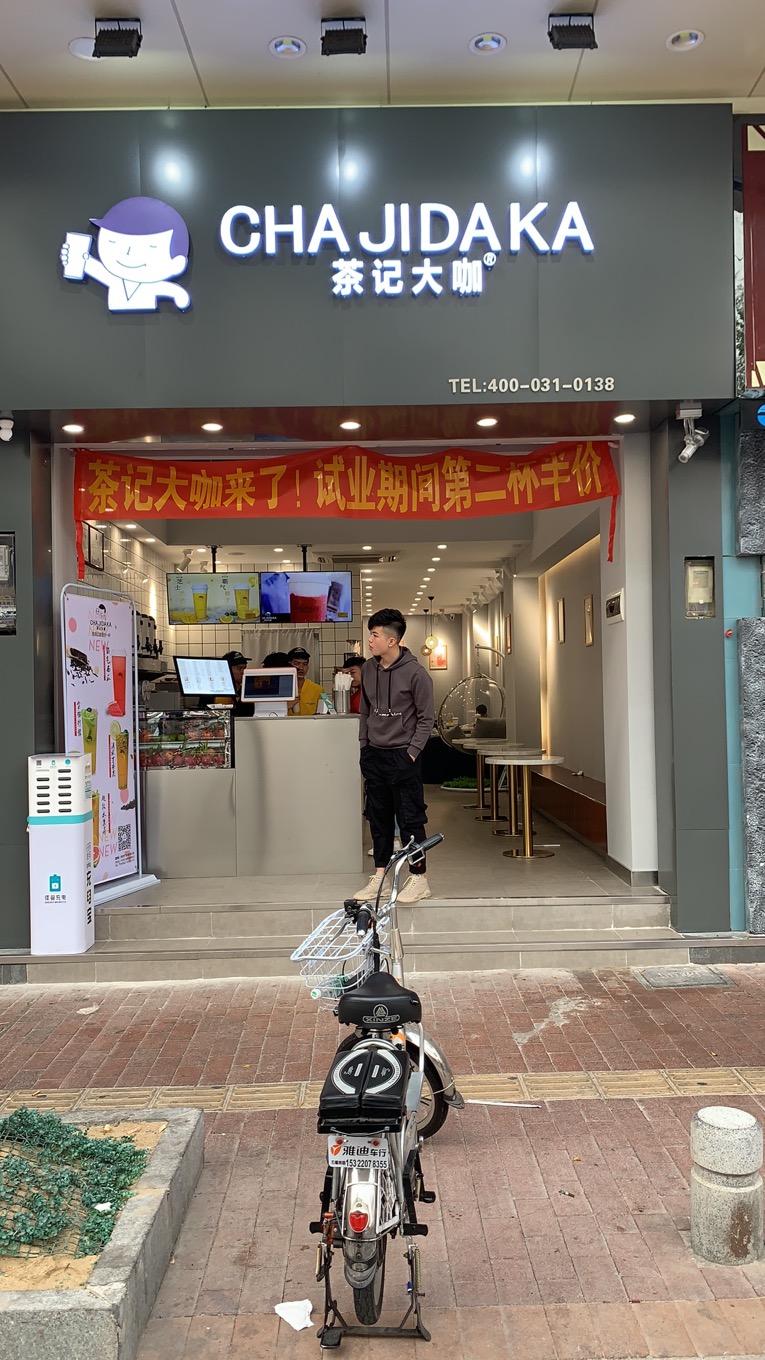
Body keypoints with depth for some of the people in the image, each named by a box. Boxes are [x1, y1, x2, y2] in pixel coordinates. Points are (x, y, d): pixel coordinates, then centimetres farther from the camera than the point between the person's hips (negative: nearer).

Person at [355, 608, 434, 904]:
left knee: (410, 819, -2)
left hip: (403, 756, -6)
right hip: (374, 755, 6)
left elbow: (426, 718, -7)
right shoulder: (368, 669, 5)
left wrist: (412, 752, -11)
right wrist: (364, 746, 9)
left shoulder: (415, 673, -12)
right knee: (379, 818, 12)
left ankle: (419, 879, 9)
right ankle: (379, 876, 21)